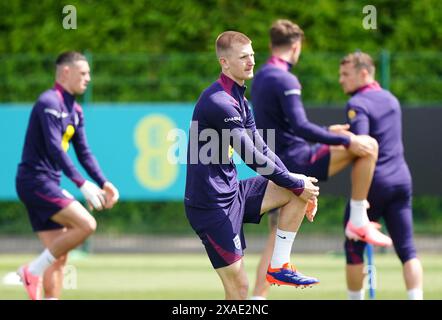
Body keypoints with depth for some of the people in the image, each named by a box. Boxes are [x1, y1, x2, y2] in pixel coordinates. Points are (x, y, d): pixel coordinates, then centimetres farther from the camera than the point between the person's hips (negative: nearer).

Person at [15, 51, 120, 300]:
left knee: (59, 256, 6)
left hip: (48, 185, 10)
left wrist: (103, 183, 7)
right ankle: (34, 270, -11)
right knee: (86, 224, -21)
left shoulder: (75, 111, 17)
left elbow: (84, 152, 20)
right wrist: (82, 184, -27)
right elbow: (54, 148, -22)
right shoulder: (49, 103, -13)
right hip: (35, 180, -10)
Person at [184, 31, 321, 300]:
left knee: (301, 190, 3)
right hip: (212, 204, -9)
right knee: (239, 288, -9)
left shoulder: (240, 101, 14)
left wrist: (297, 183, 5)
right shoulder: (219, 102, -19)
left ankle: (279, 267, 6)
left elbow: (262, 150, 16)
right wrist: (297, 184, -10)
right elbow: (252, 157, -18)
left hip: (232, 192, 9)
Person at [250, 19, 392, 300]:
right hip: (296, 160, -9)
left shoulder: (261, 79, 17)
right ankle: (358, 221, -5)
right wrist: (345, 140, -20)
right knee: (368, 145, -9)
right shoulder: (285, 80, -13)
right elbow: (300, 127, -24)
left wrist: (327, 132, 31)